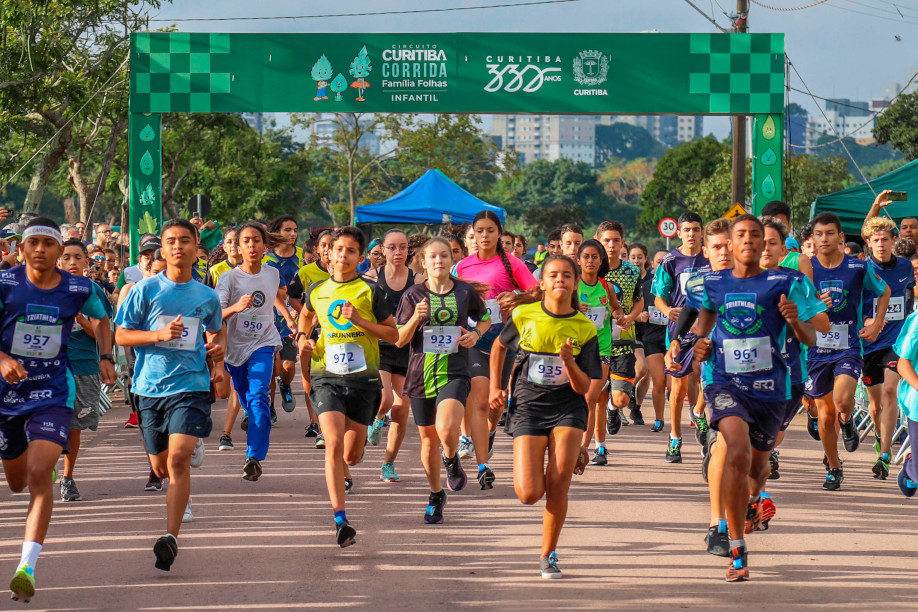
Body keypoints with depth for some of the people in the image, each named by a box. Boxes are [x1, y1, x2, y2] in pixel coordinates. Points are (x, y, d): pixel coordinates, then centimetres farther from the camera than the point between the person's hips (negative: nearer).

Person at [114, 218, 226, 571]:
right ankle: (181, 494, 47)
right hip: (151, 385, 1)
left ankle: (171, 537, -24)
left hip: (191, 385, -1)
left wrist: (219, 351, 5)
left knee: (178, 459, -20)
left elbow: (216, 330, 26)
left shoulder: (207, 297, 7)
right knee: (160, 467, 11)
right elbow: (121, 335, 0)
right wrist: (159, 335, -15)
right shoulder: (146, 290, 0)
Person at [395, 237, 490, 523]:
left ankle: (452, 461, 11)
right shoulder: (413, 295, 1)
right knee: (428, 438, 12)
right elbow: (399, 340, 1)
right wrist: (415, 318, -16)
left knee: (447, 431, -25)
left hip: (455, 373, -2)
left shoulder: (465, 292, 2)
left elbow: (484, 318, 21)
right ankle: (436, 496, 34)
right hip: (421, 373, 2)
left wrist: (476, 333, 0)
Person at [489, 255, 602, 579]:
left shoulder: (584, 329, -3)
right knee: (529, 494, -10)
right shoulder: (524, 316, -3)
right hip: (527, 406, 0)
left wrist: (569, 361, -23)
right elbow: (499, 346, 18)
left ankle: (548, 555, 6)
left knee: (558, 485, -13)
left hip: (568, 408, 0)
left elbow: (583, 387, -5)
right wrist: (495, 387, 11)